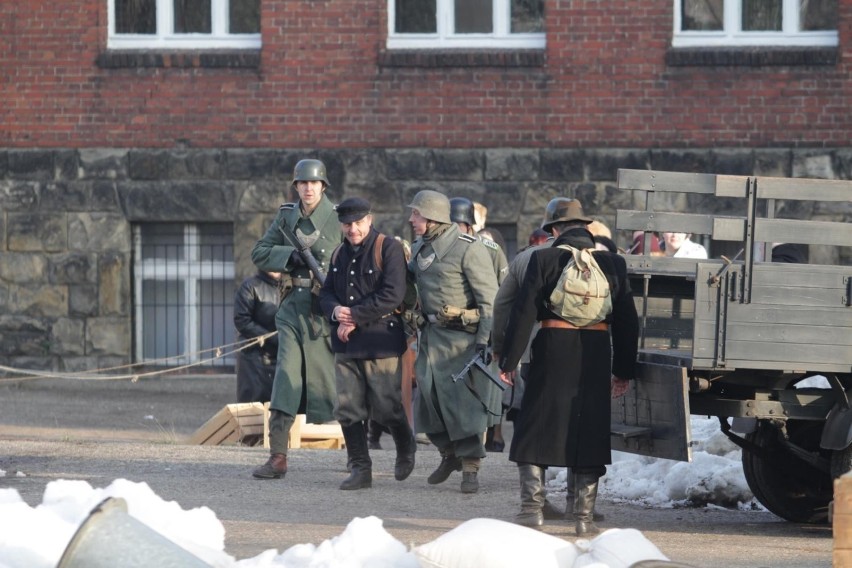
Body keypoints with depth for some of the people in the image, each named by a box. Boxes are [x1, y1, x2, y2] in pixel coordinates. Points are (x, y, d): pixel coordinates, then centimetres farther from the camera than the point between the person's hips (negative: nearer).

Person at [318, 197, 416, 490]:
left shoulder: (389, 249, -7)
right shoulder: (339, 255, 15)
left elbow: (393, 295, -16)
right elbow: (326, 293, 16)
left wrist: (355, 317, -16)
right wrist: (336, 312, -8)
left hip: (381, 343, -6)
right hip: (346, 344, 6)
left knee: (386, 408, -1)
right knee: (348, 409, 0)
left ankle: (405, 448, 28)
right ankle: (360, 469, 7)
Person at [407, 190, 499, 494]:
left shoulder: (468, 249, -12)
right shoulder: (420, 248, 12)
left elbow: (489, 298, -13)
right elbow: (406, 284, 25)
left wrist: (485, 340, -18)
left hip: (461, 336, -7)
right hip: (431, 334, 7)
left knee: (465, 400, -7)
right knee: (430, 397, 8)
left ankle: (470, 467, -1)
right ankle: (449, 454, 27)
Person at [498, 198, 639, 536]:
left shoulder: (544, 259, -3)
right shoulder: (613, 263, 6)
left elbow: (524, 311, -6)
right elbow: (627, 320, 9)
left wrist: (509, 360, -1)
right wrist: (624, 370, 15)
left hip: (553, 351, -2)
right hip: (596, 355, 2)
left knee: (534, 432, 8)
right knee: (589, 435, 8)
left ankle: (533, 508, 1)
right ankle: (585, 517, 6)